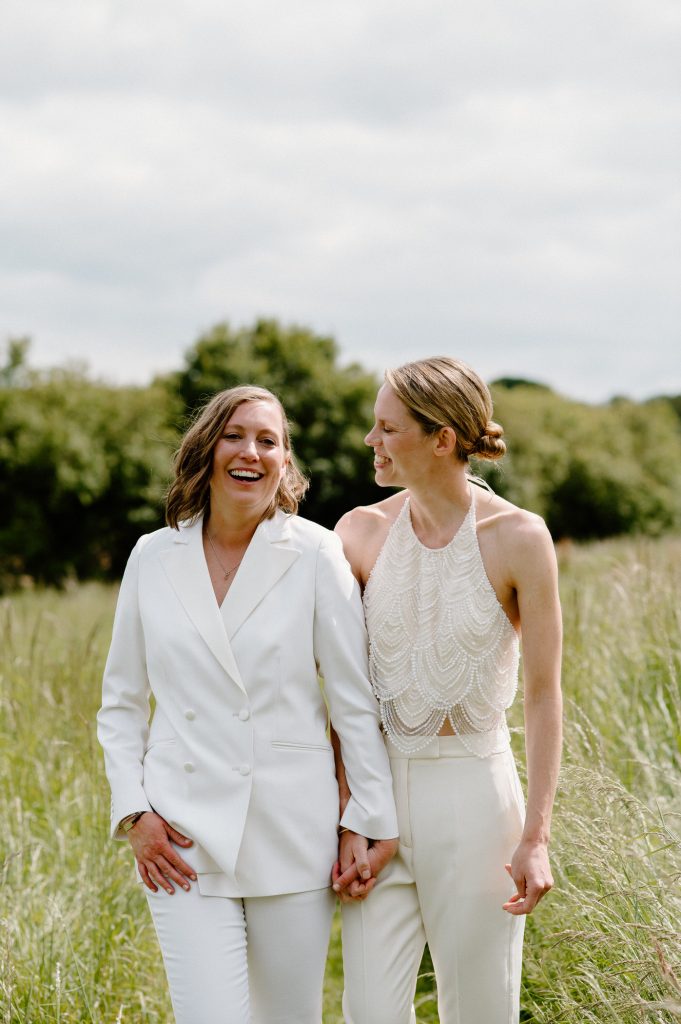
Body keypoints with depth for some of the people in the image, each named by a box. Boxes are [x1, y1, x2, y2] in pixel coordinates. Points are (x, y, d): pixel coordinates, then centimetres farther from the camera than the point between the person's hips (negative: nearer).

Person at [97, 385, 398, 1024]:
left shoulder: (315, 553, -2)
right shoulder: (154, 557, 5)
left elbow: (356, 699, 1)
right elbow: (120, 702, 12)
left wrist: (371, 819, -2)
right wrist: (133, 813, 1)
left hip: (293, 831, -1)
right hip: (185, 834, 1)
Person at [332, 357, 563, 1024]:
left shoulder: (518, 538, -9)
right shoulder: (363, 531, 0)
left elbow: (543, 695, -6)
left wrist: (536, 836, -11)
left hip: (474, 793, -2)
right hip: (380, 792, 3)